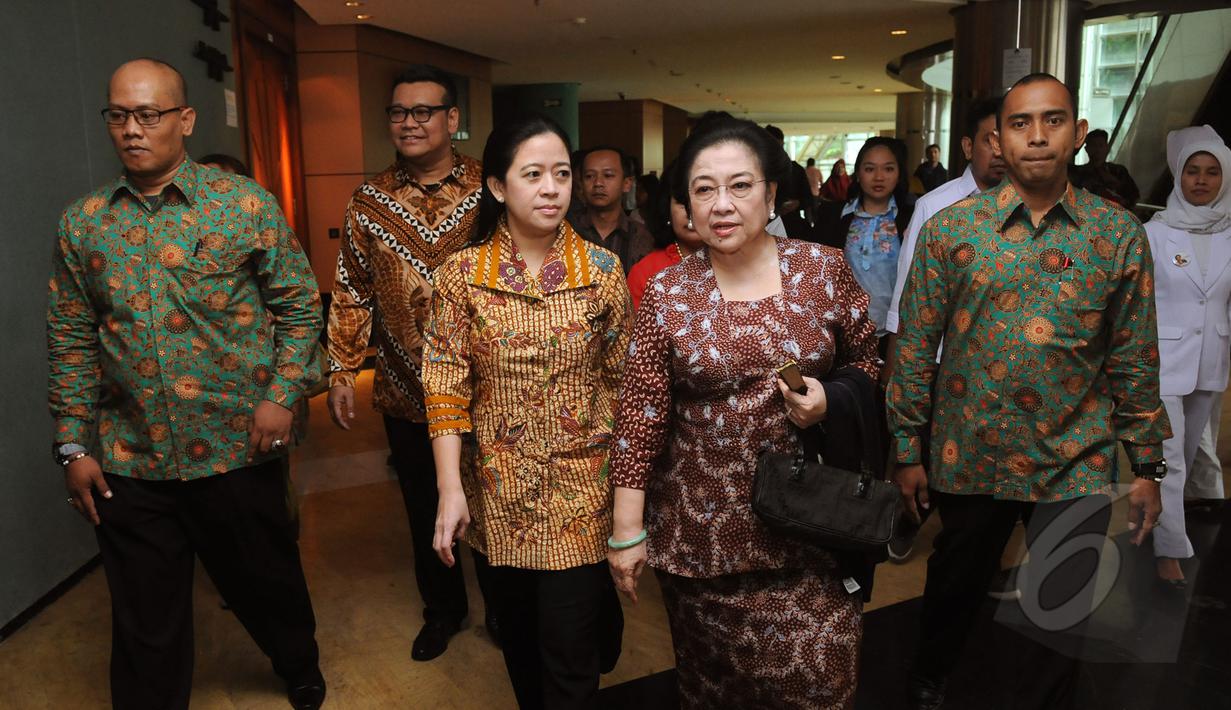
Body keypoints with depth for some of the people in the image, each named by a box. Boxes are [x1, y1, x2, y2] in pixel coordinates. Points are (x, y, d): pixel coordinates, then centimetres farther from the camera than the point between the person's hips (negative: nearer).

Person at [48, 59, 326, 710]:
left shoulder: (246, 204, -4)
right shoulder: (81, 223, 4)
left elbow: (299, 306, -1)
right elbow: (70, 339, 8)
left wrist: (282, 394, -10)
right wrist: (73, 445, 5)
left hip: (237, 452, -1)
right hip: (128, 466, 2)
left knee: (267, 584, 18)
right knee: (145, 627, 12)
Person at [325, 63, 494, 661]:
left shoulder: (488, 190, -5)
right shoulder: (368, 201, 2)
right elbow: (352, 293, 6)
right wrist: (341, 371, 2)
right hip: (405, 392, 3)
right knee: (424, 509, 16)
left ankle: (500, 606, 35)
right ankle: (442, 608, 38)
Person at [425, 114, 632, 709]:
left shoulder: (602, 269, -6)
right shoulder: (461, 275, -5)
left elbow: (622, 380, -1)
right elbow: (446, 387, -5)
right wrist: (451, 489, -11)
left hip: (580, 481, -1)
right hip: (499, 486, 2)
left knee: (569, 644, 2)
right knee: (519, 635, 19)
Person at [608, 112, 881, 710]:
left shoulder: (824, 270, -4)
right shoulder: (666, 293, -6)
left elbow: (866, 363, 8)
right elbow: (640, 416, -6)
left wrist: (829, 400, -15)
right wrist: (627, 532, -6)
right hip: (702, 527, 0)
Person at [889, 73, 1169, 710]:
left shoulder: (1119, 234, -2)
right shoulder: (949, 228, -5)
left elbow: (1135, 360, 2)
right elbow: (916, 346, -3)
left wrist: (1147, 467, 3)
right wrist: (907, 449, -2)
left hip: (1076, 466, 0)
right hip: (967, 457, 0)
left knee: (1063, 613, 11)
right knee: (955, 585, 19)